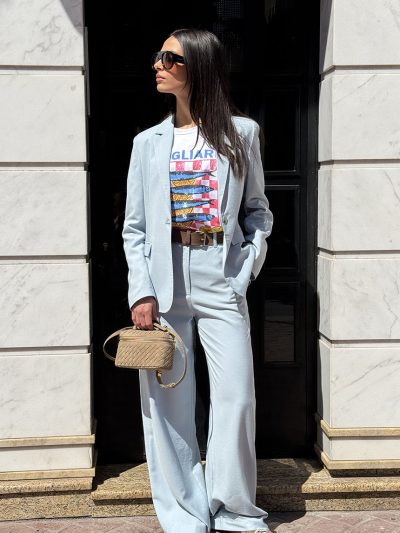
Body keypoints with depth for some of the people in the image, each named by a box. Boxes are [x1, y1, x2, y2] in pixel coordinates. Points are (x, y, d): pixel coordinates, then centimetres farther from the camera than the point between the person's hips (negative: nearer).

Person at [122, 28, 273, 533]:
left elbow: (257, 210, 11)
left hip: (220, 281, -1)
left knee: (236, 398, -2)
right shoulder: (149, 142, 10)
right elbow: (134, 227, 7)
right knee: (167, 403, 2)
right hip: (164, 281, 1)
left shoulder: (241, 133, 7)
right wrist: (142, 292, -4)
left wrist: (248, 268, -4)